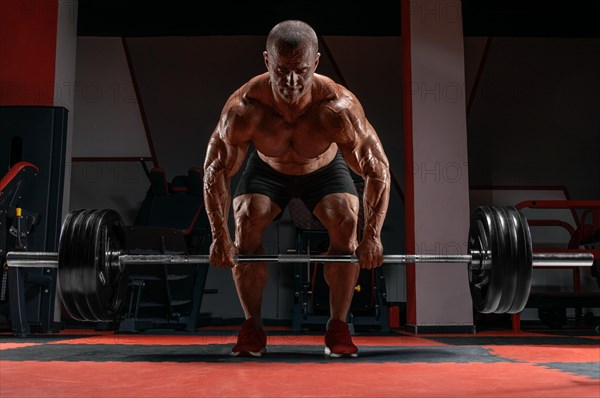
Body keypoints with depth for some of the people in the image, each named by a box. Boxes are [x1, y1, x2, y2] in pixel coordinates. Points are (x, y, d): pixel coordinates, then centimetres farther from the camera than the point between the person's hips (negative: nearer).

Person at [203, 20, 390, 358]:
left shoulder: (339, 108, -39)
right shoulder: (243, 109, -37)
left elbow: (378, 170, -27)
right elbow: (216, 170, -23)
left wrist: (372, 235, -32)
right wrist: (220, 235, -26)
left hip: (325, 169, 0)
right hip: (267, 169, 1)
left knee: (347, 222, -23)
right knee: (247, 222, -21)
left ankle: (338, 328, -7)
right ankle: (252, 328, -5)